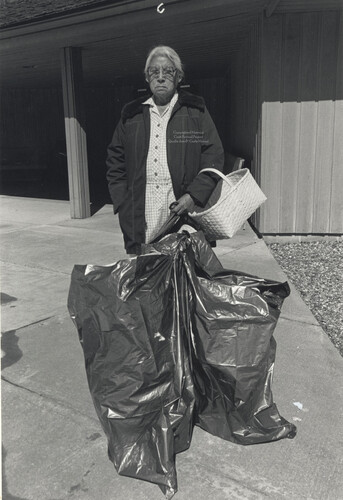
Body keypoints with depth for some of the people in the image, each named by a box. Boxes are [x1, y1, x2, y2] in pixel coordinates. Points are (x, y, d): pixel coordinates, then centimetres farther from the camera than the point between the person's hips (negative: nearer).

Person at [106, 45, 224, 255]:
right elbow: (115, 161, 15)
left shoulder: (196, 111, 9)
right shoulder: (131, 115, 15)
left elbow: (214, 157, 2)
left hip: (183, 209, -1)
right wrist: (123, 202, 3)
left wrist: (194, 195, -11)